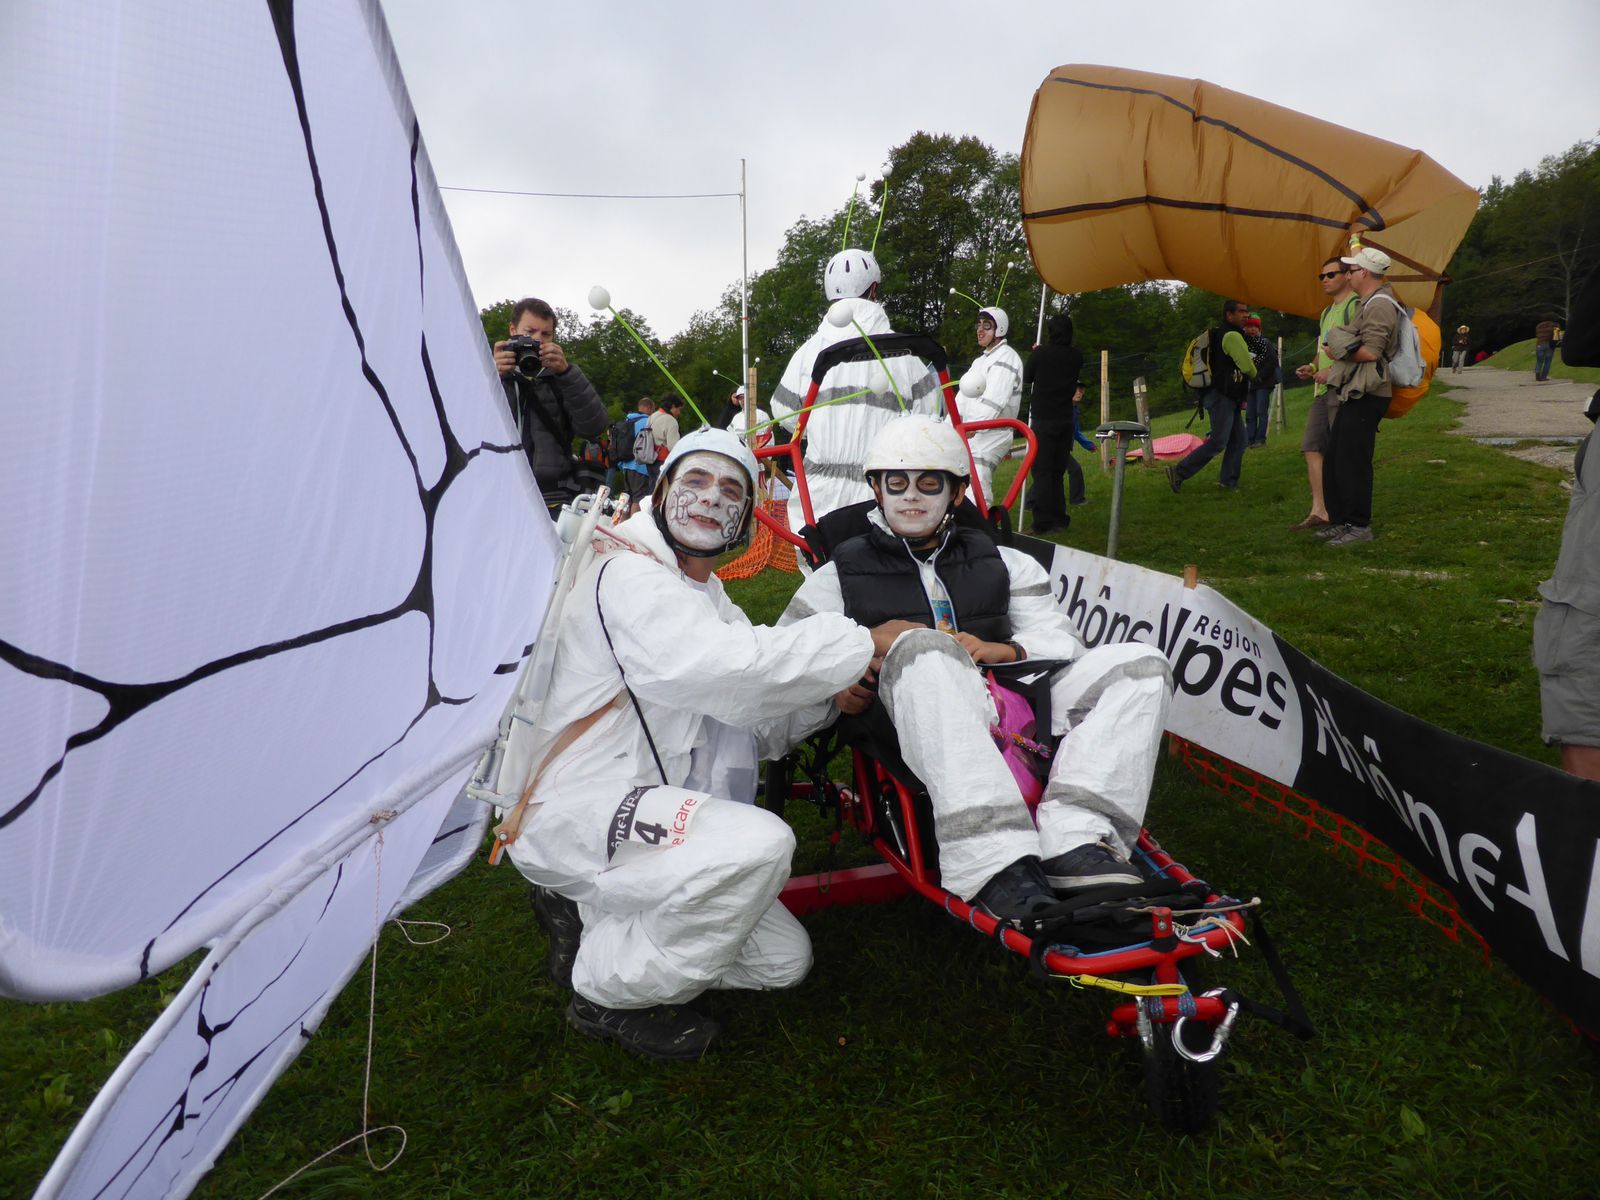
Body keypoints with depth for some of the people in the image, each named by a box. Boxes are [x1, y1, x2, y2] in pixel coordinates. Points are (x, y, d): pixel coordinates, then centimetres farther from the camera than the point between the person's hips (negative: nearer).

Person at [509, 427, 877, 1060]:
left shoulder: (711, 600, 15)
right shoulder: (627, 575, -15)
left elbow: (761, 716, 9)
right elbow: (726, 669, -32)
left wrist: (829, 697, -13)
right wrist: (864, 641, -24)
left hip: (651, 814, 9)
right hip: (572, 811, -9)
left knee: (784, 960, 5)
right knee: (763, 842, -31)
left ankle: (589, 916, 14)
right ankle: (610, 993, -10)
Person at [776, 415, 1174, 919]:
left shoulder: (1002, 563, 27)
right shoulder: (841, 575, 21)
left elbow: (1062, 641, 16)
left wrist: (1002, 650, -5)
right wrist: (835, 692, -8)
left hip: (1012, 708, 4)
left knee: (1140, 663, -14)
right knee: (923, 646, -36)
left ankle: (1074, 839, -35)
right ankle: (993, 863, -48)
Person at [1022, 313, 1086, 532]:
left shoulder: (1040, 353, -11)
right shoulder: (1076, 356, -1)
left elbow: (1026, 378, 3)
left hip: (1042, 420, -4)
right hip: (1066, 421, 4)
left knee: (1042, 471, -3)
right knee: (1058, 470, 13)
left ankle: (1043, 523, -7)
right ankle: (1058, 519, 16)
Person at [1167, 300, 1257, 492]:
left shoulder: (1219, 334, 19)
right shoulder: (1233, 336, -13)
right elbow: (1248, 367, -17)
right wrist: (1254, 375, 7)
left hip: (1229, 398, 10)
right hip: (1221, 397, -10)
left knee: (1238, 440, 10)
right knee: (1217, 442, -12)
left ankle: (1229, 482, 12)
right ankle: (1179, 472, -12)